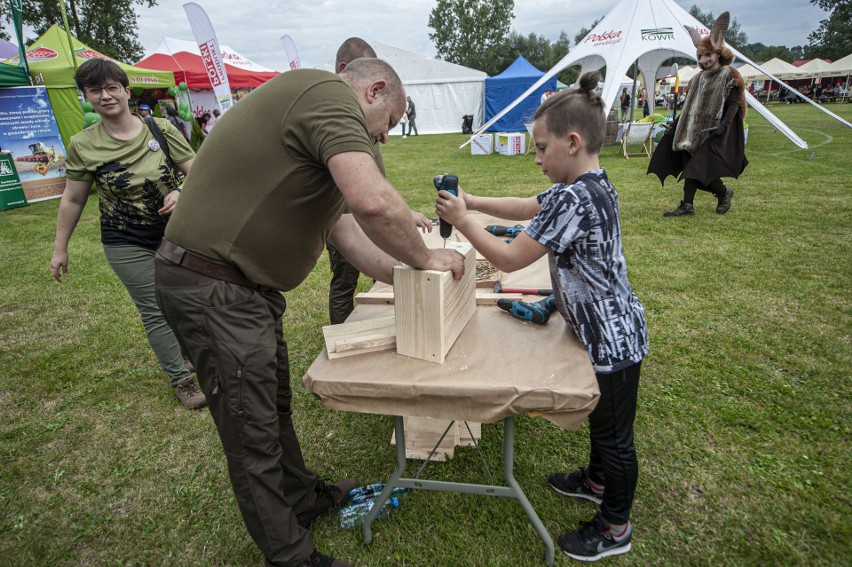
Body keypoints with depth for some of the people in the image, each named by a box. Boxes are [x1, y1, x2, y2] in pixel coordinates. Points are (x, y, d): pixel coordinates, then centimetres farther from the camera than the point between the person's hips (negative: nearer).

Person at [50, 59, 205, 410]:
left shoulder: (160, 129, -7)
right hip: (128, 245, -1)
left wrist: (181, 192, -24)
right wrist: (60, 248, 8)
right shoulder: (83, 146, -6)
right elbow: (73, 200, 3)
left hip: (175, 232, 1)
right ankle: (180, 380, 18)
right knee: (155, 311, 3)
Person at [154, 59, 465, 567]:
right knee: (255, 435, 4)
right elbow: (372, 202, -31)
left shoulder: (313, 114, 19)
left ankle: (303, 497, 44)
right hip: (212, 287, -11)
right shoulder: (331, 94, -14)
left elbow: (339, 222, 18)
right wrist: (425, 257, -12)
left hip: (246, 284, 11)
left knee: (275, 405, 23)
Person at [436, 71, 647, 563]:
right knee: (602, 419, 28)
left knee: (613, 431, 10)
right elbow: (529, 208, 14)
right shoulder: (596, 185, 3)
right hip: (609, 329, 10)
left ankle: (615, 527, 33)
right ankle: (599, 479, 52)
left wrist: (462, 220, -13)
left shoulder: (571, 198, -29)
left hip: (612, 337, -10)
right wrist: (472, 201, 7)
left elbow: (510, 258, -24)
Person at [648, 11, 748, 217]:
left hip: (716, 133, -7)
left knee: (700, 168, -12)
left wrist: (723, 124, -24)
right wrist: (675, 127, 13)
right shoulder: (698, 78, 15)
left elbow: (734, 104, -10)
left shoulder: (728, 76, -4)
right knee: (691, 168, 1)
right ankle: (687, 205, 3)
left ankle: (724, 192, 14)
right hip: (696, 130, 7)